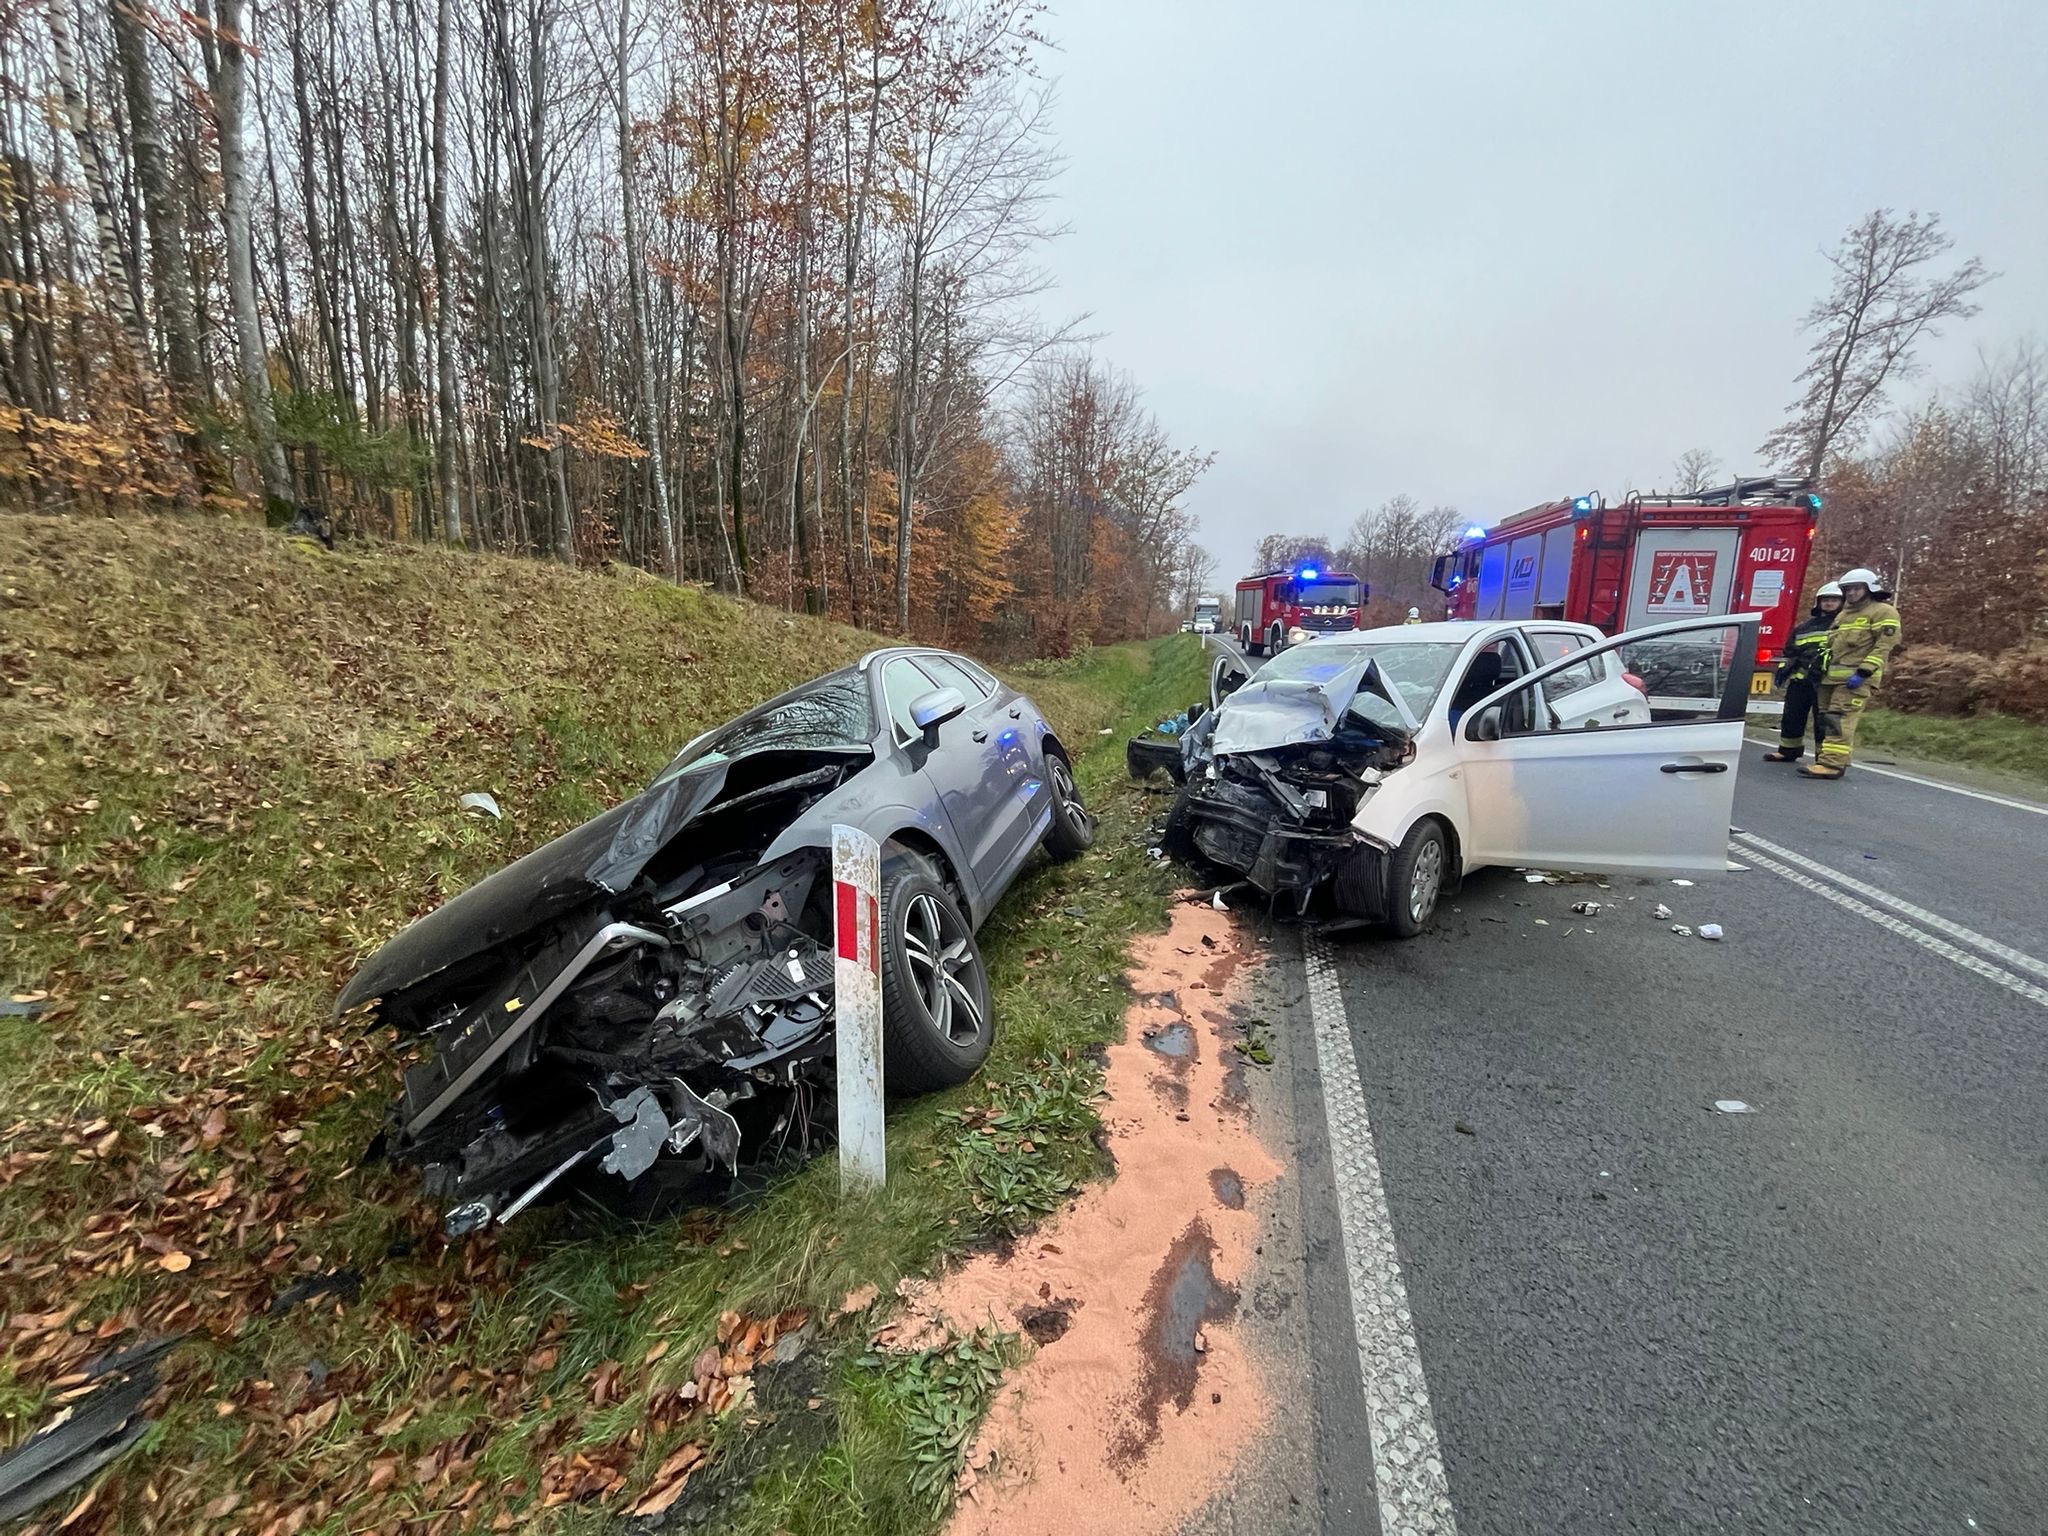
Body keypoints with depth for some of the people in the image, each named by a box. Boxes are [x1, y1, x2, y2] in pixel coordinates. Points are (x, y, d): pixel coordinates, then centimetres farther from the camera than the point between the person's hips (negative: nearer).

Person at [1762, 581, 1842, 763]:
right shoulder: (1806, 625, 22)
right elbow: (1790, 650, 26)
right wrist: (1783, 669, 16)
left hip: (1825, 679, -6)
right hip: (1799, 677, 6)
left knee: (1822, 719, -5)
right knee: (1792, 715, 10)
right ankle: (1788, 750, 22)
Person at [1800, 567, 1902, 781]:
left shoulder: (1883, 612, 0)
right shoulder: (1842, 615, 24)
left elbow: (1884, 646, -10)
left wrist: (1863, 672, -19)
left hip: (1856, 678, -8)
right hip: (1832, 676, 8)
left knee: (1840, 720, -16)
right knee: (1826, 719, 7)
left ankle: (1833, 764, -20)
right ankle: (1825, 759, 12)